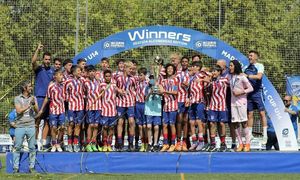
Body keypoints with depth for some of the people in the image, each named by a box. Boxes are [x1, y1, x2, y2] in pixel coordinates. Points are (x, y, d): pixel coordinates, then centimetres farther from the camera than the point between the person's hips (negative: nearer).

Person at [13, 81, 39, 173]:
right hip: (20, 126, -2)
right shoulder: (17, 98, 3)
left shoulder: (33, 98, 10)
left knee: (32, 147, 2)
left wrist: (34, 104, -18)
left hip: (31, 125, 2)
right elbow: (19, 111, -8)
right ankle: (16, 167, 6)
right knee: (17, 147, 0)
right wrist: (28, 105, -13)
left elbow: (37, 111, 1)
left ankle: (31, 167, 9)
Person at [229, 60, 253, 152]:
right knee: (235, 123, 2)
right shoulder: (229, 77, 9)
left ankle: (247, 144, 0)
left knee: (243, 123, -6)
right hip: (233, 102, 5)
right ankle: (240, 144, 8)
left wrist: (241, 92, -13)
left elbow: (250, 88, -4)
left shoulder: (241, 77, -6)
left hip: (241, 101, -5)